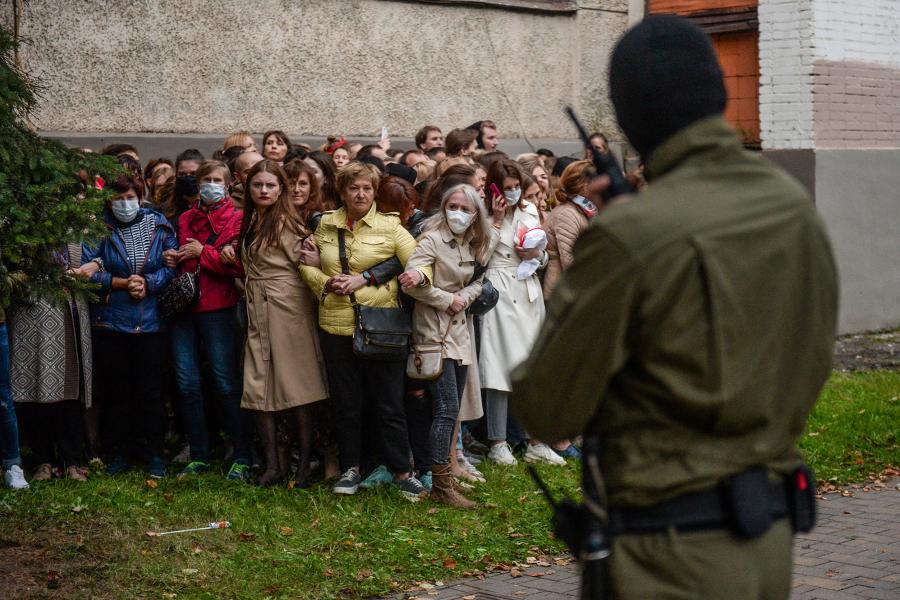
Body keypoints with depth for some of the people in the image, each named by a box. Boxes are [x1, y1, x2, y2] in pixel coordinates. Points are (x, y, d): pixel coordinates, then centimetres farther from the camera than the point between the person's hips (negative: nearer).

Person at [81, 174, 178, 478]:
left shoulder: (158, 226, 2)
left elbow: (172, 266, -1)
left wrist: (147, 284, -16)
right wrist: (123, 283, -14)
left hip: (150, 321, 0)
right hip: (109, 322, 0)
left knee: (150, 389, 1)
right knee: (115, 389, 6)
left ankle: (155, 453, 10)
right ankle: (120, 452, 17)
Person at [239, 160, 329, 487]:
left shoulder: (287, 221, -8)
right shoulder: (250, 221, 15)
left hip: (287, 309, -7)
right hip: (258, 313, 7)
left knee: (295, 387, -3)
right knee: (258, 390, 2)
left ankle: (305, 463, 6)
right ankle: (272, 464, 9)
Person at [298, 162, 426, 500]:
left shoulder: (389, 226, 0)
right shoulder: (326, 226, 9)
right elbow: (306, 265, 18)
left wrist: (364, 278, -14)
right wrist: (326, 283, -5)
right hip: (336, 326, 3)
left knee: (389, 404, 1)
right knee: (346, 403, 11)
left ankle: (402, 472, 11)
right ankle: (350, 468, 23)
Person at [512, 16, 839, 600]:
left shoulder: (628, 235, -19)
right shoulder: (795, 204, 1)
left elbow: (546, 411, -11)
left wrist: (571, 271, 3)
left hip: (675, 551, -7)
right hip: (771, 535, 7)